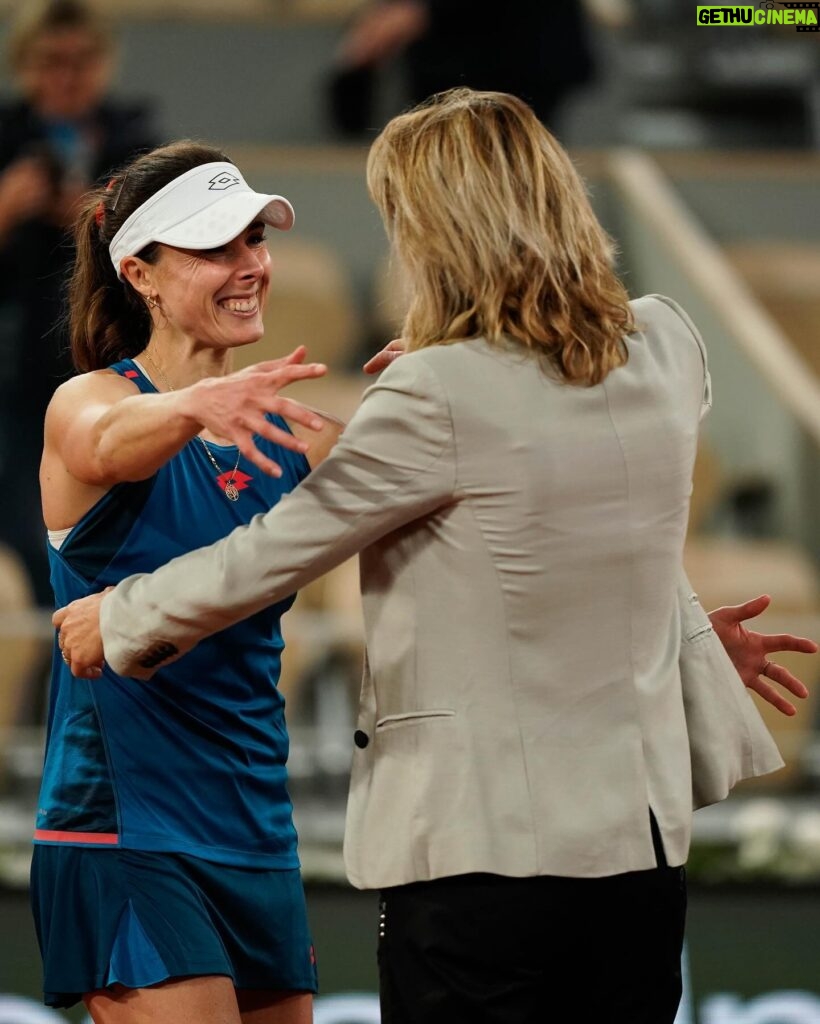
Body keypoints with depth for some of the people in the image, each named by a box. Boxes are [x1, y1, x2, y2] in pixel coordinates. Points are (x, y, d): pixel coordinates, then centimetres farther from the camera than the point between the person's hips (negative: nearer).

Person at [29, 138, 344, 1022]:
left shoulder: (284, 428, 12)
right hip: (123, 834, -6)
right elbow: (109, 445, -30)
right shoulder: (87, 400, -6)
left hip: (256, 839, 7)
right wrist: (197, 406, -52)